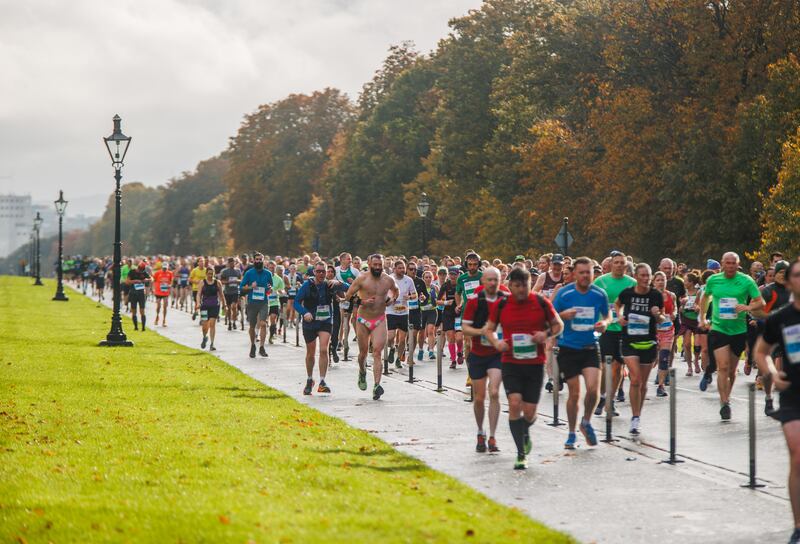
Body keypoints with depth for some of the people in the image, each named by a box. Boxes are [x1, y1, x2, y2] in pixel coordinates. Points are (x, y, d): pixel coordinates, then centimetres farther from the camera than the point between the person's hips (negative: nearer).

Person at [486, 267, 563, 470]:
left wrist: (546, 334, -13)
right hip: (511, 363, 0)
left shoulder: (541, 302, -2)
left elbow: (559, 325, 7)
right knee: (514, 404, -16)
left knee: (529, 412, 0)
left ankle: (524, 432, 39)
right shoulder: (501, 305, 0)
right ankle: (521, 454, -6)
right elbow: (489, 328, 12)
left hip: (535, 363, 0)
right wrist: (496, 342, -10)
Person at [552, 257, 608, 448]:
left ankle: (586, 423, 13)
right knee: (574, 393, 1)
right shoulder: (564, 293, -6)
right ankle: (571, 434, 18)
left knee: (593, 388, -14)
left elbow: (607, 316, 14)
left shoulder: (599, 294, 0)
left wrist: (604, 323, -9)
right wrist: (563, 315, -20)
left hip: (590, 347, 1)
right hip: (568, 348, -1)